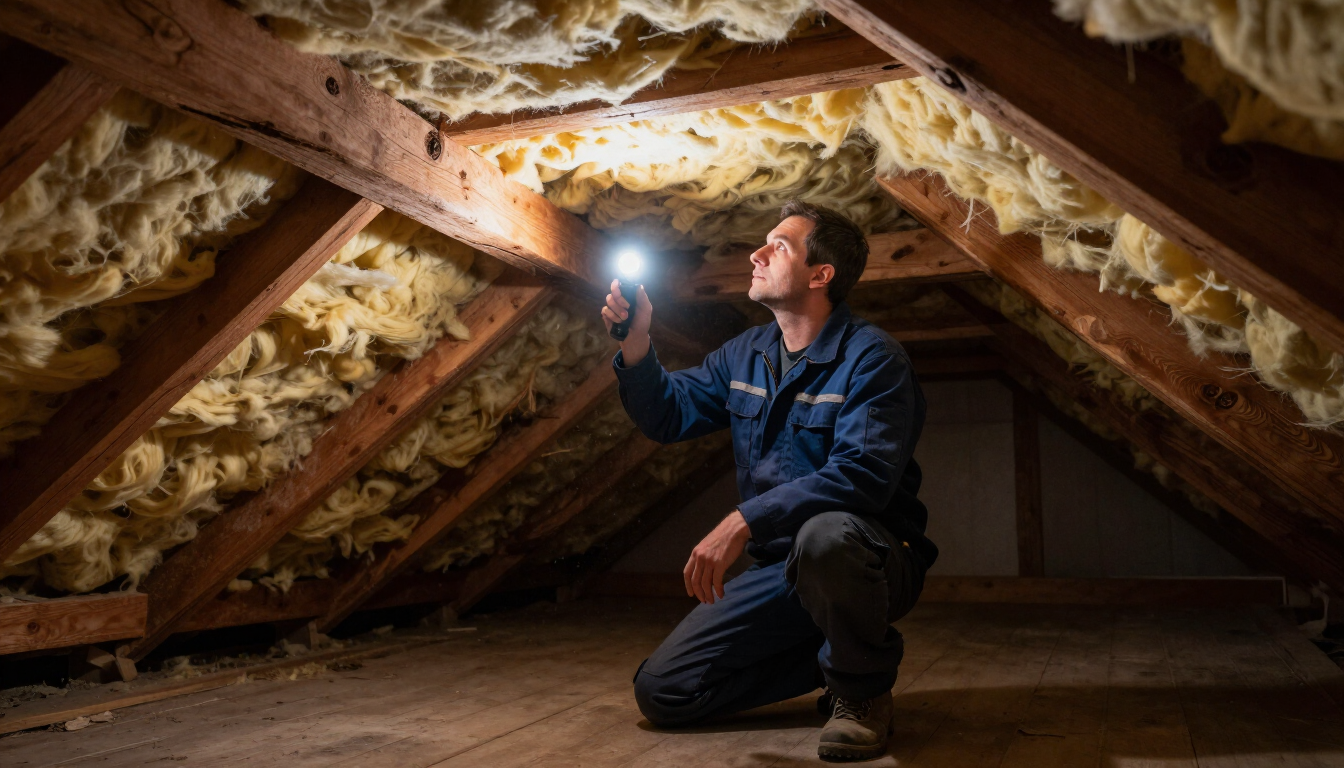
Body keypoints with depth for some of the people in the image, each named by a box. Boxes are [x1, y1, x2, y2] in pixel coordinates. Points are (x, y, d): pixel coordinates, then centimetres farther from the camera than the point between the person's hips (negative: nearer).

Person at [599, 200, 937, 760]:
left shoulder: (870, 356, -15)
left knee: (824, 535, -43)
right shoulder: (744, 355, 8)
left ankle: (863, 689, -11)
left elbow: (864, 474, -29)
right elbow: (668, 416, 12)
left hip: (871, 560, -6)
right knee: (661, 693, -1)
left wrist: (744, 522, -35)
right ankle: (835, 658, 12)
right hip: (782, 568, 6)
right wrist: (635, 341, -4)